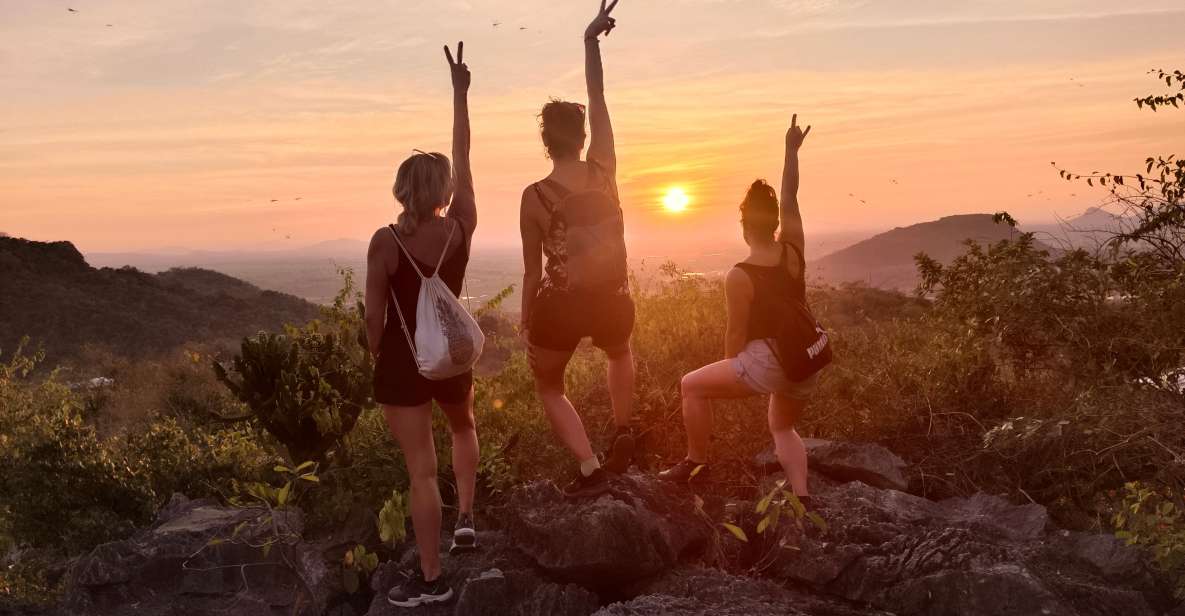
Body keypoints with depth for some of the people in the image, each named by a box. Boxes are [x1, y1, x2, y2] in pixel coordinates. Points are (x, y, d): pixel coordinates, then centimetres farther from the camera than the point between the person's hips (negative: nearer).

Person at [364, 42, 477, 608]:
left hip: (402, 360, -2)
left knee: (421, 469, 2)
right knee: (464, 428, 34)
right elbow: (463, 156, 0)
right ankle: (466, 517, 24)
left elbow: (374, 315, -10)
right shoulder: (461, 227, -8)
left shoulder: (385, 241, -14)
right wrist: (460, 90, 7)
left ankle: (431, 579, 10)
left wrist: (380, 357, 9)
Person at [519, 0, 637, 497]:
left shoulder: (535, 197, -12)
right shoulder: (604, 171, -8)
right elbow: (597, 98, 3)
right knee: (620, 354, 39)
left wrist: (526, 320, 10)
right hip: (612, 302, 3)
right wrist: (591, 40, 10)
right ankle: (623, 433, 27)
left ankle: (590, 469, 6)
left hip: (560, 307, -3)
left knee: (548, 386, 22)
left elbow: (533, 270, -4)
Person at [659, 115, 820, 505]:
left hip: (766, 362, -6)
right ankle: (802, 496, 8)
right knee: (782, 428, 27)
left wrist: (729, 372, 8)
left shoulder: (739, 277, -15)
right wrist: (792, 150, 18)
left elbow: (736, 334, -10)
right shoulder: (794, 251, -2)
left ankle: (696, 463, 17)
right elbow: (790, 199, 10)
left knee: (694, 386, 11)